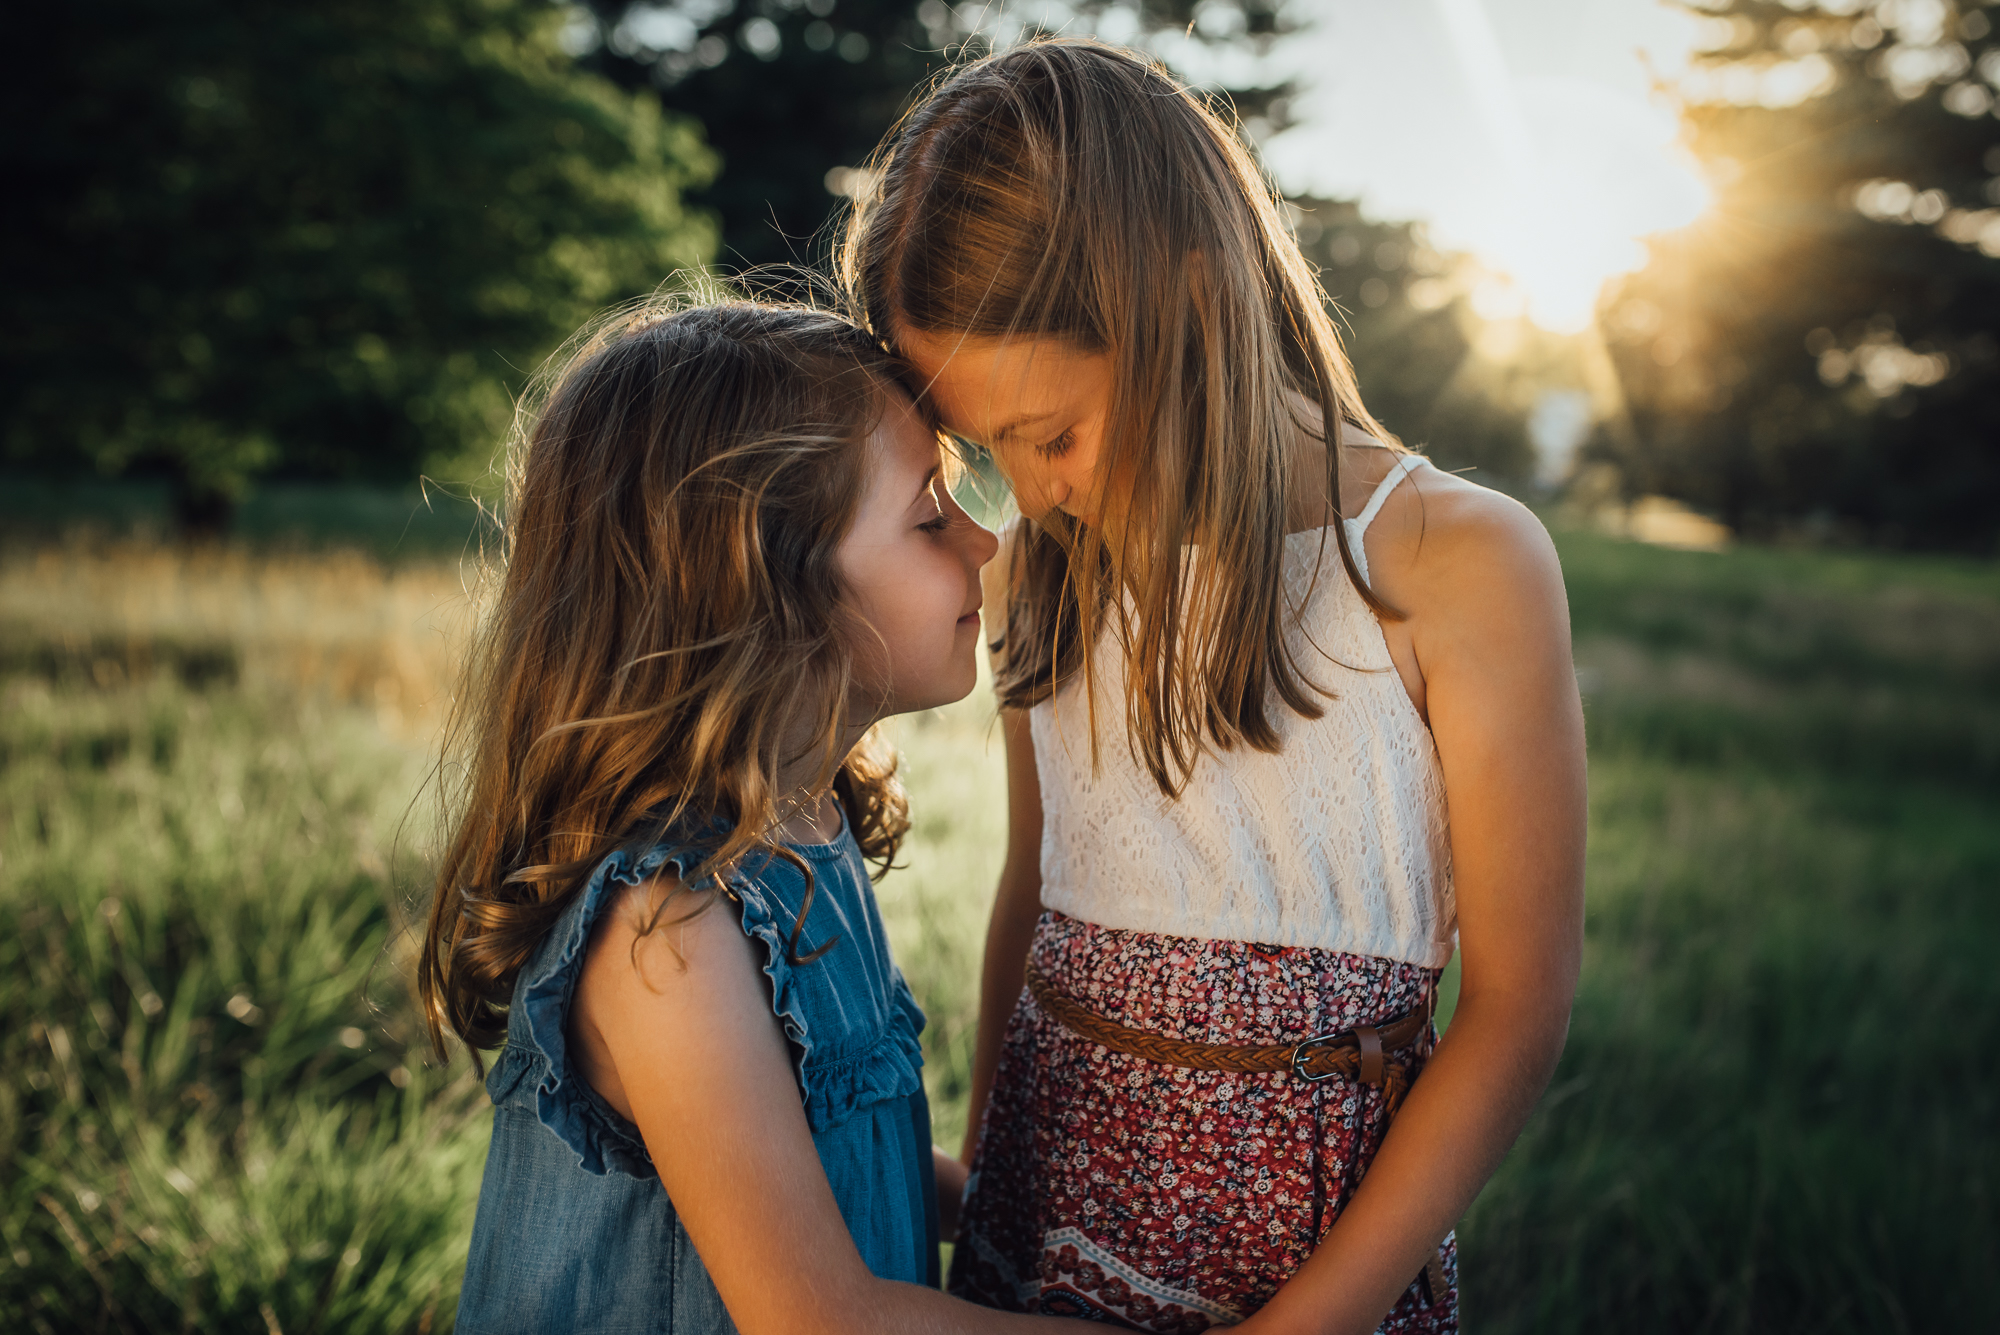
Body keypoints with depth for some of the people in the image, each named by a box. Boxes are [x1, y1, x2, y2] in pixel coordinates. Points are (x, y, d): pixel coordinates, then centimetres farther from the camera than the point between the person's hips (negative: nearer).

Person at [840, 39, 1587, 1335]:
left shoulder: (1463, 567, -15)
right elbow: (1035, 883, 8)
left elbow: (1517, 1005, -13)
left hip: (1325, 1226, -3)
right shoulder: (1044, 570, -1)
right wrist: (977, 1165, 10)